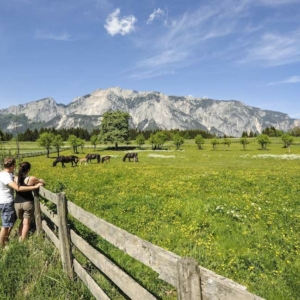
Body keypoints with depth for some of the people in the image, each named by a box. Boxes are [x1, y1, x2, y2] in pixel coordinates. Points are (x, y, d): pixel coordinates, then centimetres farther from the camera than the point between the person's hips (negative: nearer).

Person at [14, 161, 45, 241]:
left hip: (17, 203, 4)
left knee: (22, 221, 23)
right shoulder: (31, 179, -13)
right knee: (26, 223, 7)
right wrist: (39, 181, 24)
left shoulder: (15, 178, -4)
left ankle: (20, 239, 24)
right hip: (28, 203, -4)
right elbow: (43, 182, 1)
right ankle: (22, 241, 10)